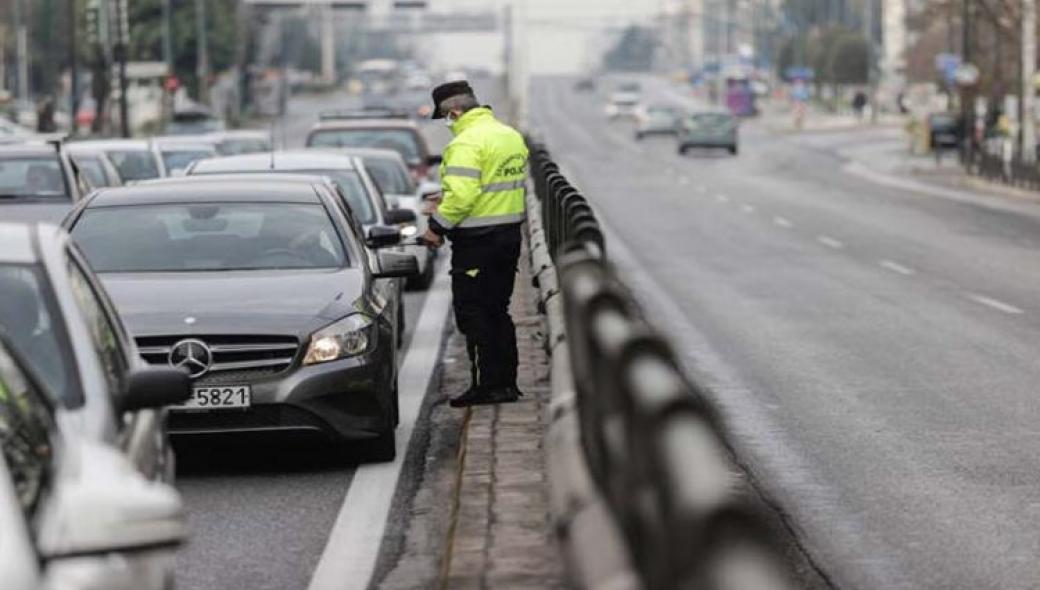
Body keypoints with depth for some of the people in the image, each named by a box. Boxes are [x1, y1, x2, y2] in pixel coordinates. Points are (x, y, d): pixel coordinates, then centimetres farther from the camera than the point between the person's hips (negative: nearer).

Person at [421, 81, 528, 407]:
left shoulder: (467, 142, -18)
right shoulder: (511, 135, 12)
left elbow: (461, 195, -26)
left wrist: (437, 226, -13)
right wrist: (447, 199, 18)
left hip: (477, 241, -9)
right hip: (510, 232, 9)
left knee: (473, 313, -2)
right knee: (498, 311, 16)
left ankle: (486, 385, -3)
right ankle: (506, 383, 18)